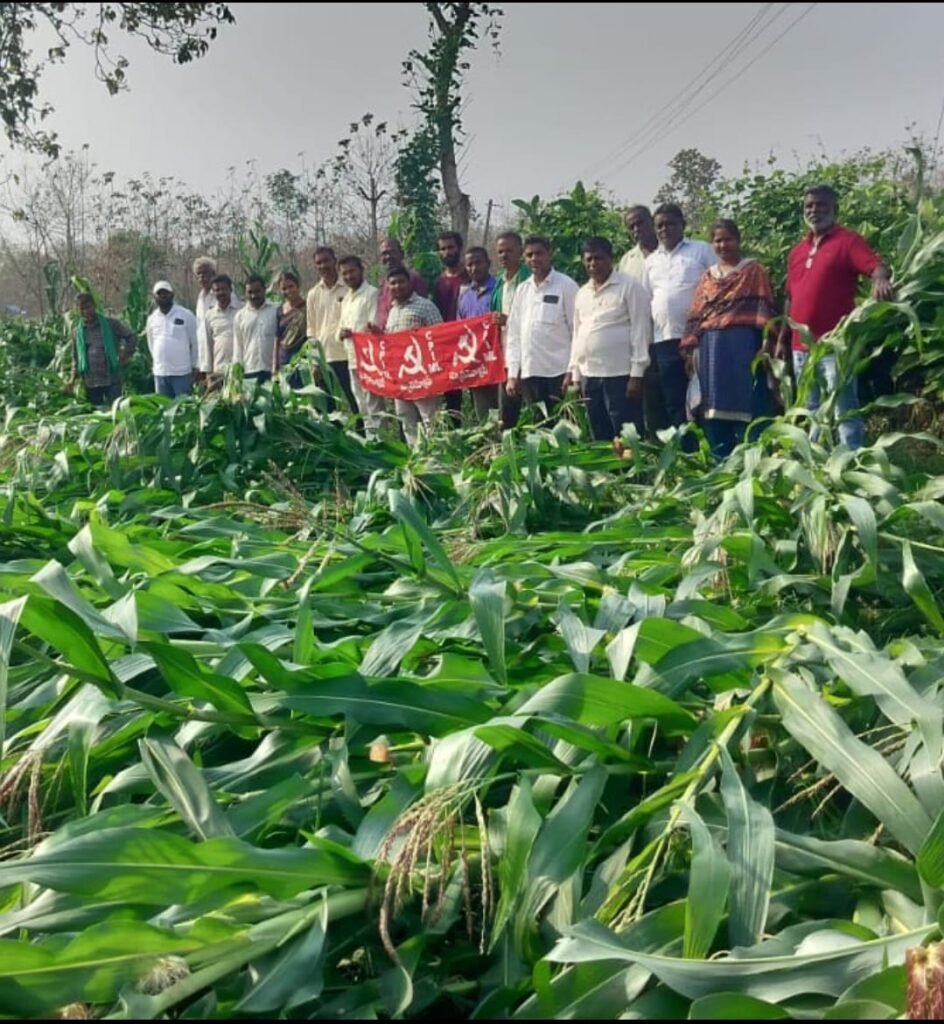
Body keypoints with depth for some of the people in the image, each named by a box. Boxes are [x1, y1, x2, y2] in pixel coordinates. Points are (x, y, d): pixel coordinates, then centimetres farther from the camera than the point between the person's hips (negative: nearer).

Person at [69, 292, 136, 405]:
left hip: (111, 380, -3)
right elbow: (75, 358, 16)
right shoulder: (77, 333, 8)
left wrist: (125, 354, -3)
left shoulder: (111, 325, -1)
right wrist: (73, 377, 4)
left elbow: (130, 336, 8)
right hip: (90, 383, 3)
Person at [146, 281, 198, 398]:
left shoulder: (186, 315, -3)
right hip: (160, 373, 4)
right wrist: (157, 362, 15)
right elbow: (151, 344, 19)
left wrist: (195, 366, 0)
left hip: (182, 372, -4)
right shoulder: (152, 319, 10)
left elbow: (195, 342, 0)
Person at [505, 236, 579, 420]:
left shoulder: (566, 286, -1)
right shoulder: (522, 290, 13)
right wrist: (512, 374, 8)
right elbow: (514, 334, 13)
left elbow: (577, 330, -4)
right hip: (529, 372, 5)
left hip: (559, 372, -5)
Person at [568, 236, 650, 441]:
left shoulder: (629, 287, -3)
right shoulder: (582, 293, 16)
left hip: (620, 374, -6)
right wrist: (575, 374, 13)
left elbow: (640, 330, -8)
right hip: (589, 375, 6)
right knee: (600, 438, 10)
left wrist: (637, 374, -14)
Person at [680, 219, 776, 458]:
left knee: (744, 404, -6)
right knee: (716, 408, 5)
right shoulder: (707, 277, 18)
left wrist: (767, 344, -14)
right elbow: (696, 316, 14)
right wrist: (690, 349, 5)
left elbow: (764, 311, -3)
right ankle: (721, 462, 11)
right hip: (711, 348, 4)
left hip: (743, 345, -4)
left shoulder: (754, 271, 6)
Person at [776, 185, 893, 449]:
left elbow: (876, 267, -17)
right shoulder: (797, 251, 17)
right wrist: (782, 339, 17)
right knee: (812, 412, 14)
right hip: (802, 347, 7)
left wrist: (881, 280, -40)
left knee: (843, 410, -7)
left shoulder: (848, 241, -2)